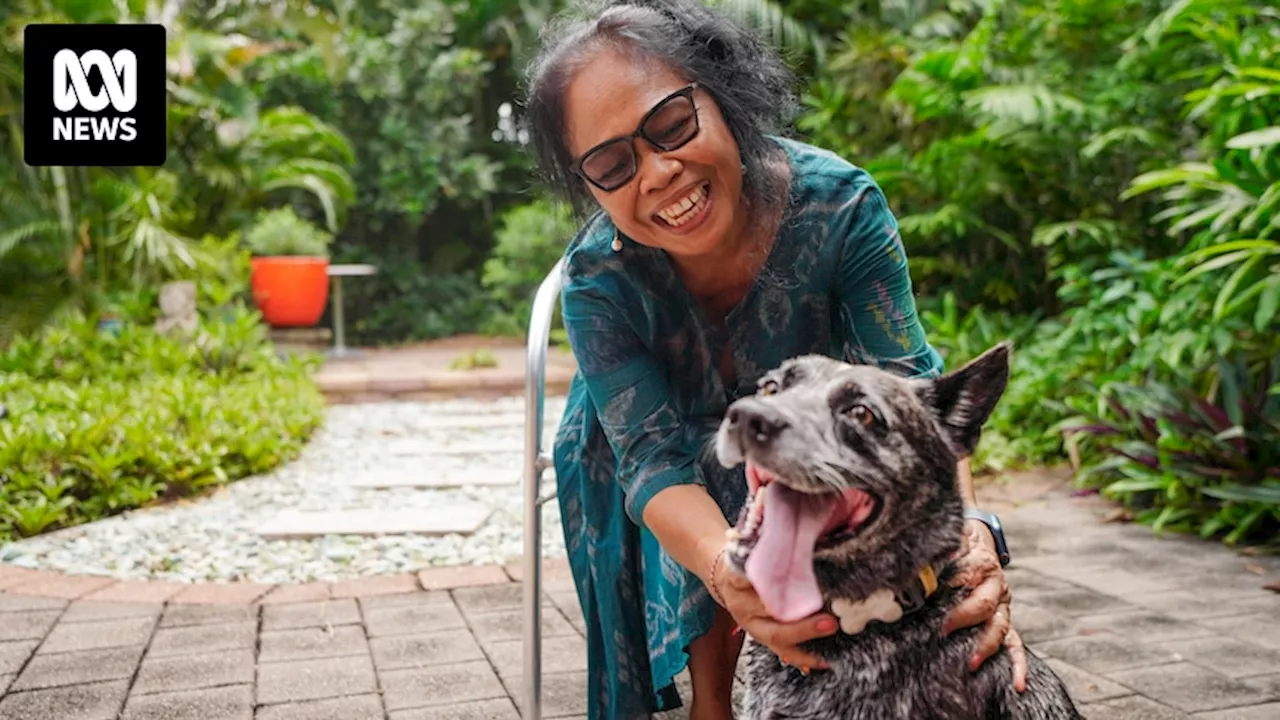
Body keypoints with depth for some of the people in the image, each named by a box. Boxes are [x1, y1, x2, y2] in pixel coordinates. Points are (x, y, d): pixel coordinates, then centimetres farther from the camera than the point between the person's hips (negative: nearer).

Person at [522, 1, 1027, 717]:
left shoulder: (839, 203, -33)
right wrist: (726, 571, -58)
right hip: (693, 481, 0)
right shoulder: (597, 282, -32)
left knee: (822, 658, -5)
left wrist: (967, 526, -53)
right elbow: (654, 460, -35)